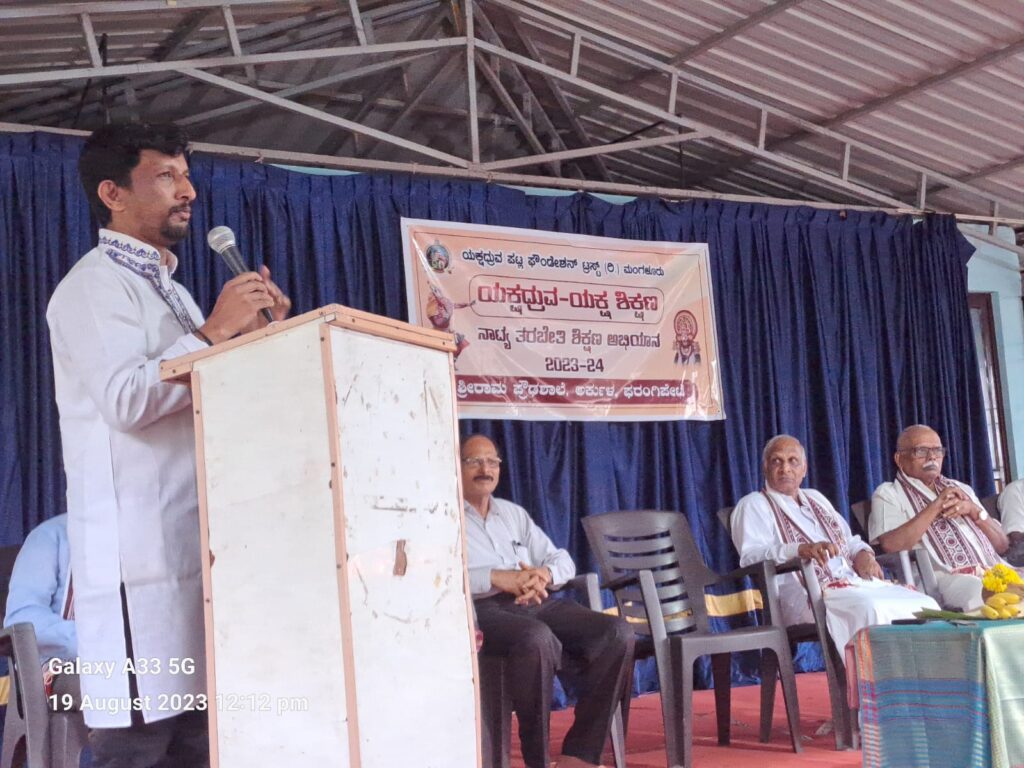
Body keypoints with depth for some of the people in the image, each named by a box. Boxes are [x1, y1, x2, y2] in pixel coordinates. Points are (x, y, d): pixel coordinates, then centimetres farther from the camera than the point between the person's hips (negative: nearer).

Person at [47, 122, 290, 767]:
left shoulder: (171, 290, 23)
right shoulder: (94, 285, -4)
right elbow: (124, 399, -20)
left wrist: (254, 331, 10)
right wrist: (213, 331, -14)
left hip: (196, 543, 9)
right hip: (139, 554, -9)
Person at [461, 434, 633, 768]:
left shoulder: (514, 513, 28)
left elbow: (563, 560, 23)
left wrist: (544, 574, -2)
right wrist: (496, 578, -19)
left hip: (536, 604, 6)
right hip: (483, 610, -6)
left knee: (617, 633, -17)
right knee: (537, 638, -39)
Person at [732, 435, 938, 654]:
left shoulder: (816, 498, 29)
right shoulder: (753, 505, 6)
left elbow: (850, 541, 34)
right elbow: (750, 555, -10)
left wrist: (863, 554, 8)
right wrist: (801, 549, -26)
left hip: (854, 581, 7)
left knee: (924, 605, -16)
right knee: (870, 610, -36)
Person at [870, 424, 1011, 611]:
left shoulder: (960, 489, 28)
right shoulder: (888, 494, 9)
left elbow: (1002, 545, 21)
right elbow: (890, 546, -10)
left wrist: (975, 511, 3)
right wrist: (935, 507, -7)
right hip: (945, 577, -5)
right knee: (980, 592, -37)